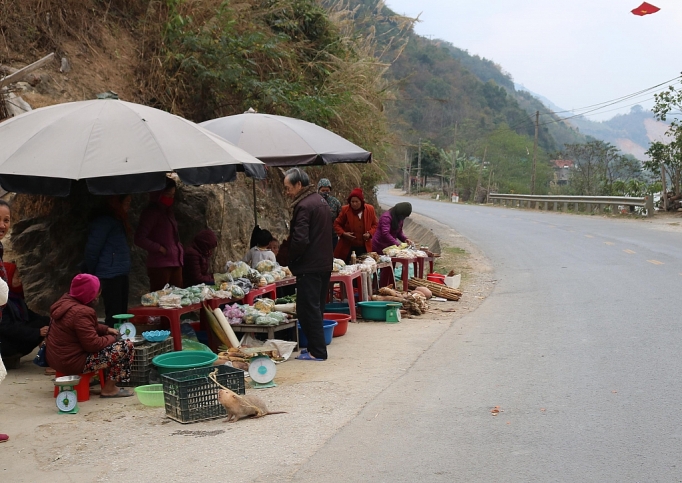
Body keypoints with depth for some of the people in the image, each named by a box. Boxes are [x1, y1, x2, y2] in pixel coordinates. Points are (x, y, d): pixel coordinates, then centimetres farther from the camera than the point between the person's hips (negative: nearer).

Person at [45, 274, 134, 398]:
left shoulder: (67, 301, 6)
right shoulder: (82, 312, -24)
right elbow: (93, 344, -23)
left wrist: (106, 329, 11)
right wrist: (112, 338, -6)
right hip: (72, 362, -10)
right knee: (126, 347, -9)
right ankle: (109, 388, -2)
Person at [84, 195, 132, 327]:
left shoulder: (118, 220, 18)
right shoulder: (104, 221, -12)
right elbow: (92, 249, -12)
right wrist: (92, 274, -3)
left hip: (121, 274, 9)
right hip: (110, 275, -9)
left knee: (121, 314, 10)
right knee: (114, 316, -8)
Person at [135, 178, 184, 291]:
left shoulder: (168, 212, 16)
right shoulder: (151, 212, -8)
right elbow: (140, 239, -16)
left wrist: (179, 250, 12)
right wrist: (160, 249, -14)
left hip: (176, 263, 8)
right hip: (160, 265, -8)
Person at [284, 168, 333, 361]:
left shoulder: (304, 206, -16)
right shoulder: (320, 201, 14)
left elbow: (300, 239, -24)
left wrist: (289, 260, -8)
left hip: (309, 266, -10)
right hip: (325, 264, 10)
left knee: (308, 309, -3)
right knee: (316, 307, 16)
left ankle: (317, 351, 0)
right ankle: (317, 347, 23)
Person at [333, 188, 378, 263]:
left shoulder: (370, 209, 1)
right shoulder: (345, 210, -5)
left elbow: (374, 225, 12)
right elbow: (337, 224, 4)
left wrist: (370, 233, -7)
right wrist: (343, 233, -13)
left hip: (364, 248, 2)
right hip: (347, 248, -2)